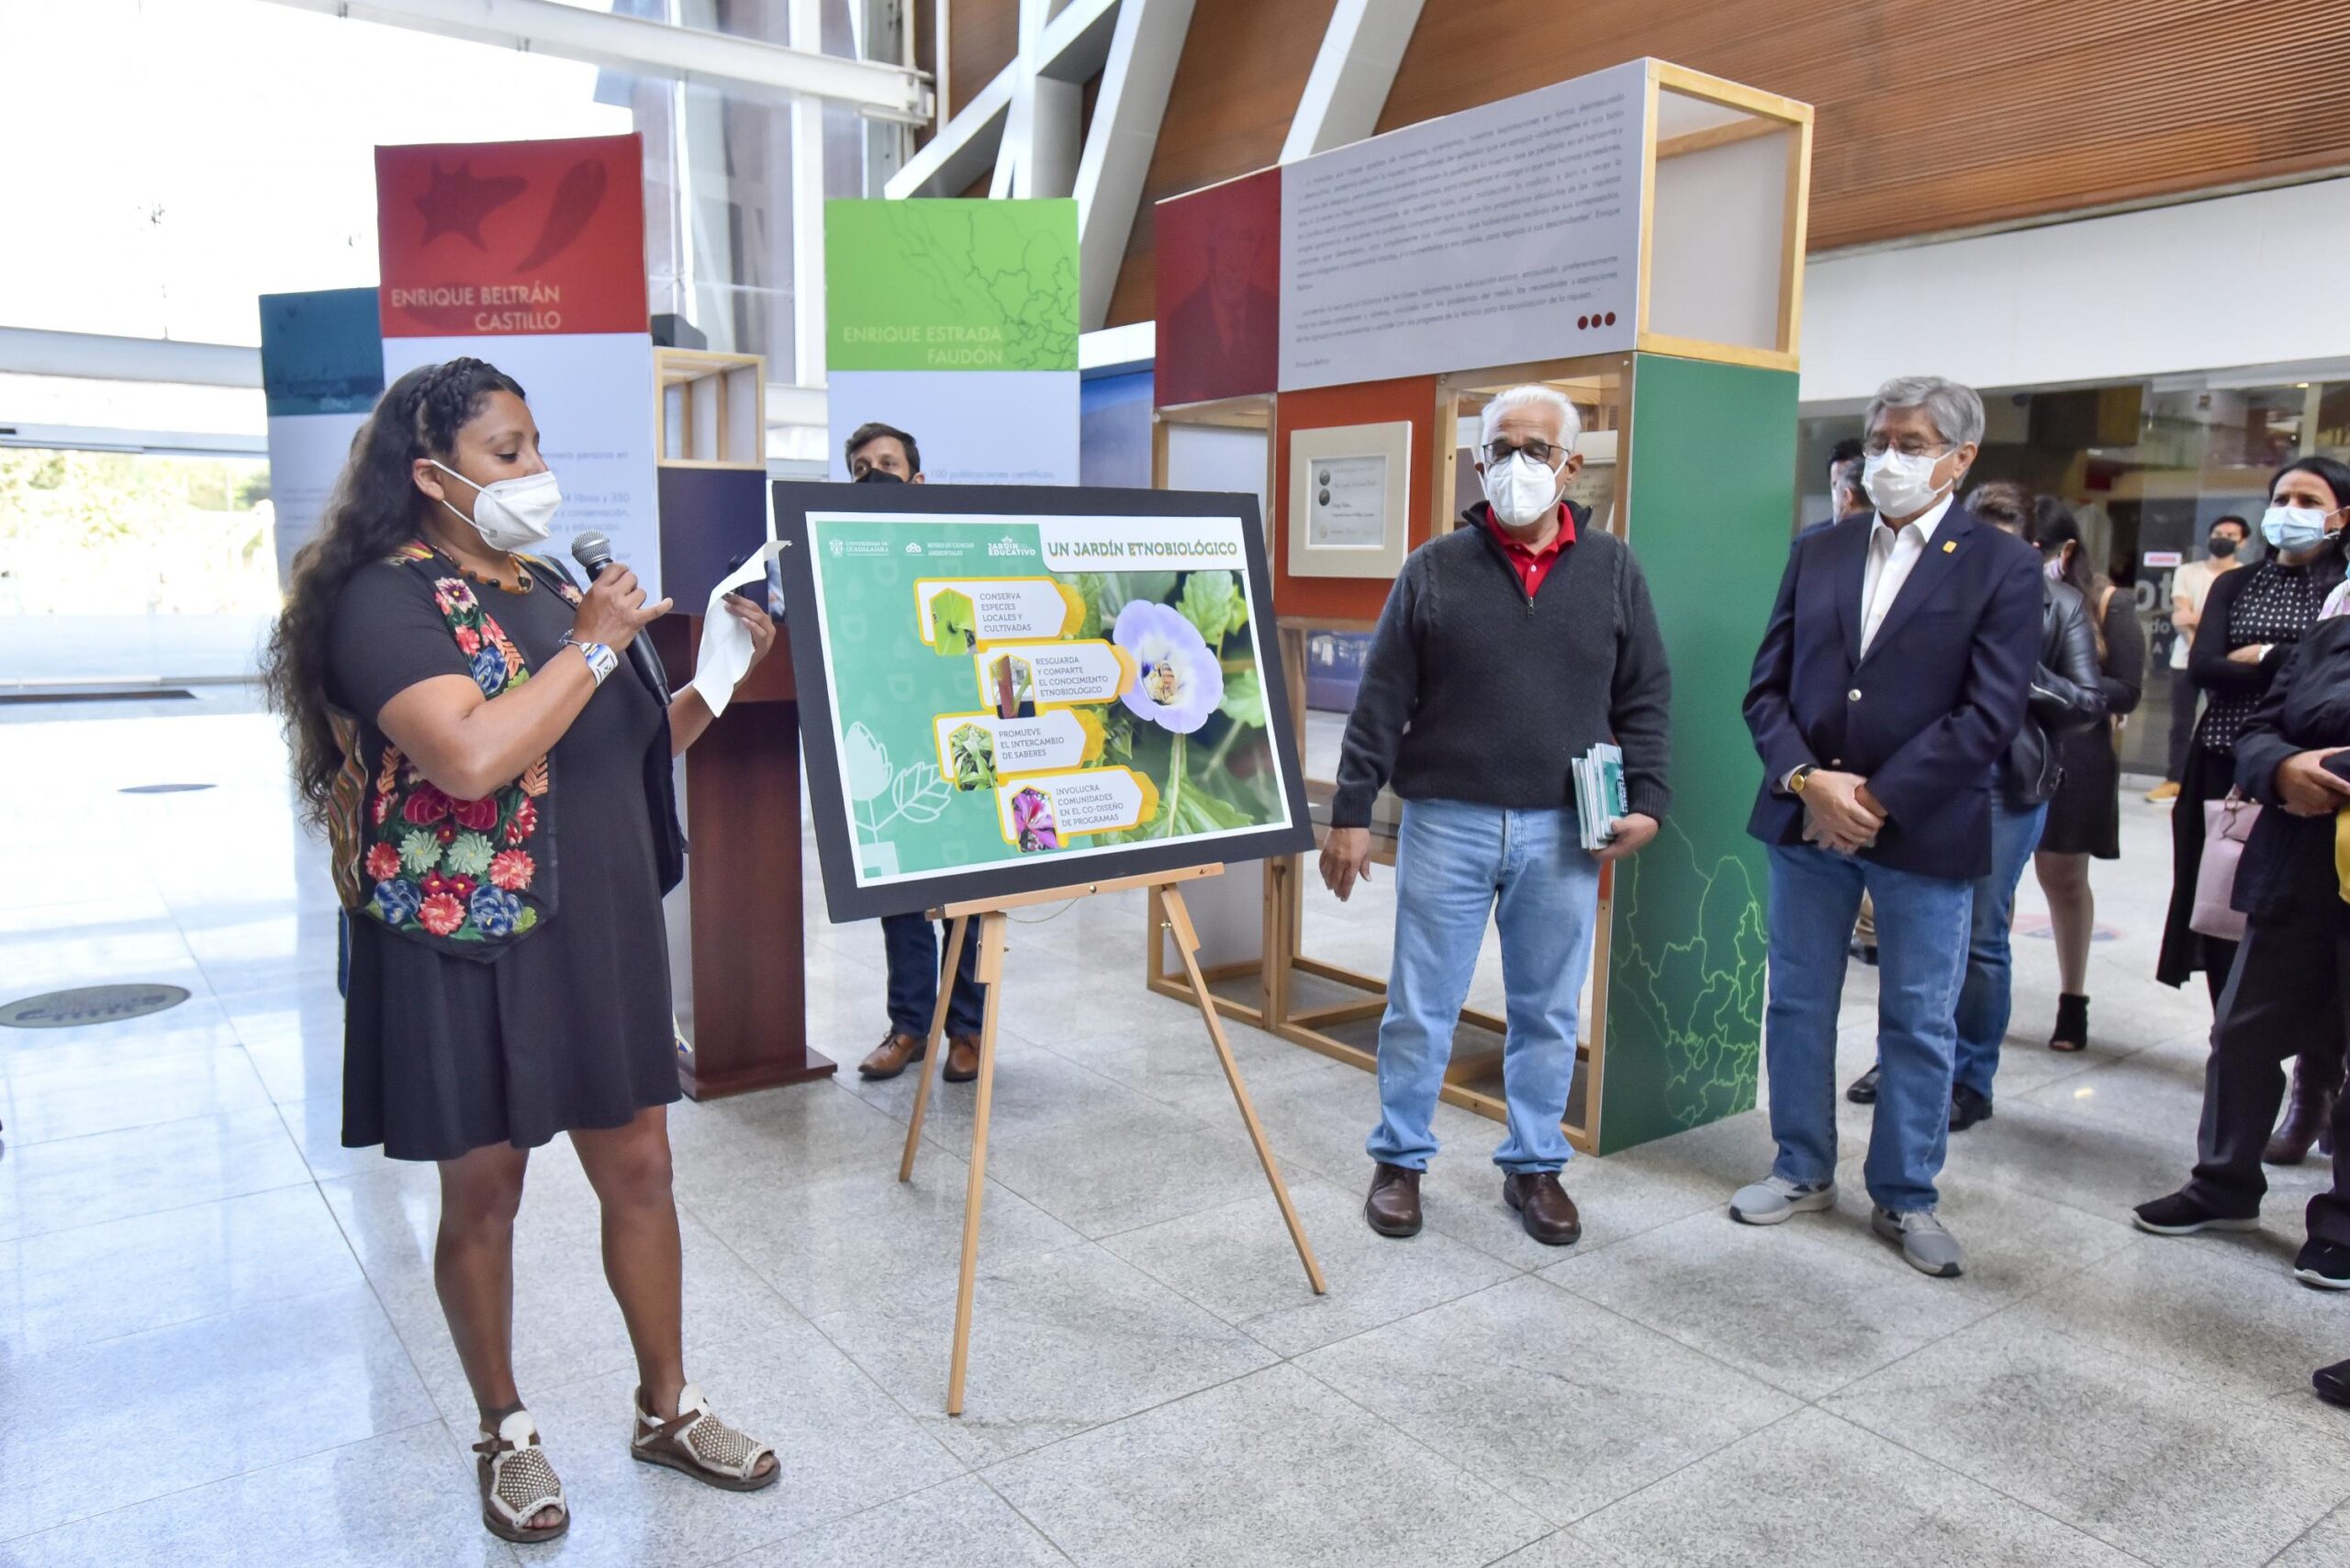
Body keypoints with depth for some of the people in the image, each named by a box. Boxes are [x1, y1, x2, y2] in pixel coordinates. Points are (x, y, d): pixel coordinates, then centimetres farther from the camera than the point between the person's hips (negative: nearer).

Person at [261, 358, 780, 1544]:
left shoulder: (547, 587, 11)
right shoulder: (388, 599, -12)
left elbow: (630, 750, 18)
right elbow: (470, 756, -30)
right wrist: (591, 645, -21)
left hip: (601, 935, 7)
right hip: (473, 947, -6)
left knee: (639, 1168, 11)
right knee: (484, 1190, 8)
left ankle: (667, 1407, 28)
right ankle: (505, 1434, 29)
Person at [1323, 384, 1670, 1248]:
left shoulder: (1612, 569, 5)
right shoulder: (1436, 568, 0)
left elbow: (1643, 698, 8)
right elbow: (1381, 703, -1)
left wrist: (1646, 799, -3)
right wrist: (1351, 811, -4)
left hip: (1562, 833, 2)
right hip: (1447, 823, -1)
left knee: (1549, 1013, 11)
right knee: (1420, 1006, 6)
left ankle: (1534, 1166, 27)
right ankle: (1399, 1160, 23)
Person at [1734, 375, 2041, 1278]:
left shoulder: (2002, 567, -3)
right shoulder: (1817, 553, 8)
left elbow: (1991, 714, -11)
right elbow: (1768, 687, 5)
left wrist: (1876, 800, -15)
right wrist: (1807, 782, -11)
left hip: (1924, 831, -3)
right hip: (1805, 821, 4)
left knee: (1919, 1025, 8)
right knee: (1797, 1006, 11)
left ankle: (1905, 1198, 24)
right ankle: (1803, 1171, 28)